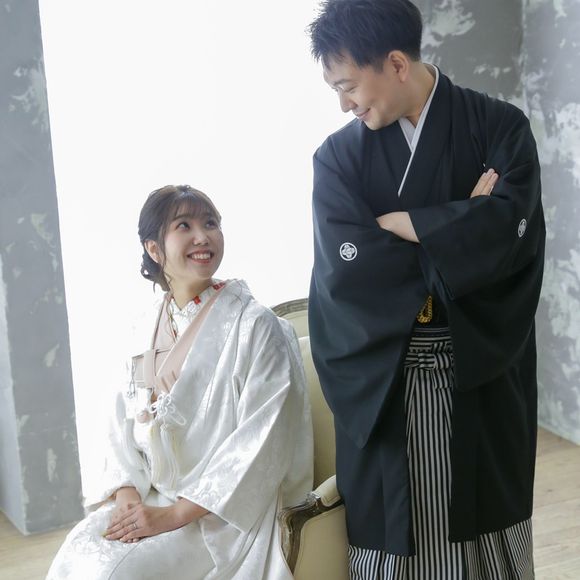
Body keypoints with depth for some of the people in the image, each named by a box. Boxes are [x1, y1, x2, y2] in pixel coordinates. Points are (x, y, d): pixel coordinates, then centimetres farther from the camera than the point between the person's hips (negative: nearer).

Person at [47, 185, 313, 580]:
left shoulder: (255, 325, -9)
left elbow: (262, 440, -15)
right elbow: (126, 426, 11)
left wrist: (175, 514, -18)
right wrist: (128, 495, -8)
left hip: (222, 507, -5)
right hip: (149, 498, 5)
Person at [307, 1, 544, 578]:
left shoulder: (500, 128, -2)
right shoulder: (338, 156, 2)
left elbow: (509, 234, -18)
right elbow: (347, 265, -13)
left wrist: (396, 222, -9)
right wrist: (460, 232, -9)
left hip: (482, 375, 0)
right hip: (381, 383, 1)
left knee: (486, 529, 10)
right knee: (390, 533, 7)